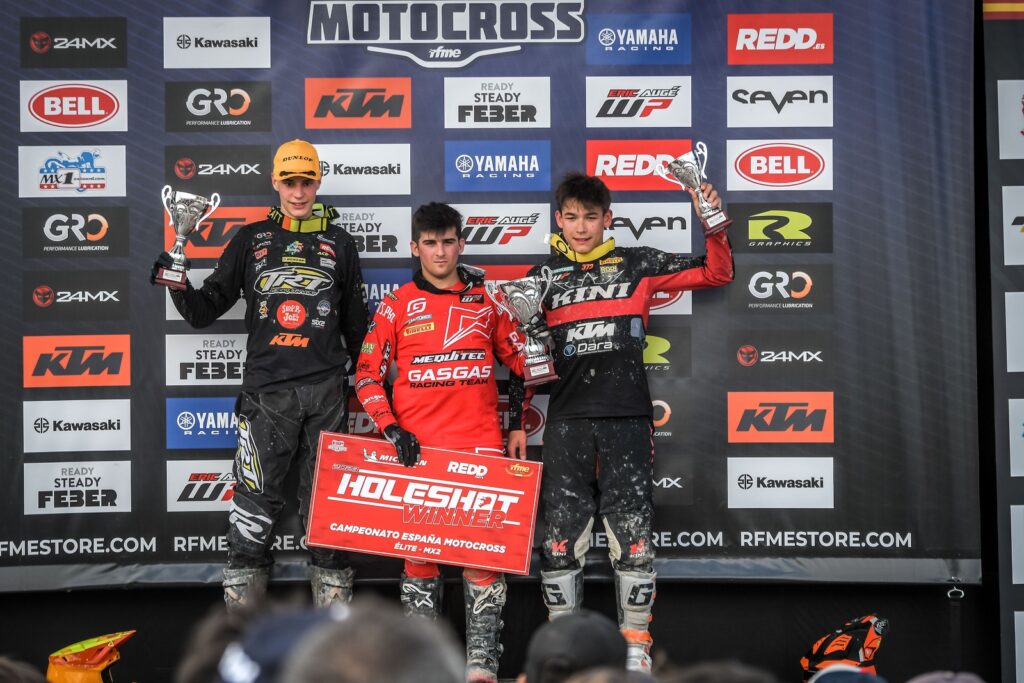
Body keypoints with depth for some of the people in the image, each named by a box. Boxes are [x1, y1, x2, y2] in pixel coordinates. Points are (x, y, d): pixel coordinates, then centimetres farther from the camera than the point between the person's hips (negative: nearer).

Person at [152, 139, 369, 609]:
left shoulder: (338, 243, 10)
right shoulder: (251, 240, 9)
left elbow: (356, 323, 15)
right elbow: (207, 308, 8)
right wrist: (179, 285, -12)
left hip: (326, 392, 0)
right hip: (266, 389, 0)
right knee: (255, 497, -1)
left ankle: (332, 588, 15)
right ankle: (242, 596, 7)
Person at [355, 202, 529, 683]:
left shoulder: (489, 299, 7)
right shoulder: (396, 306, 3)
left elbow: (519, 361, 16)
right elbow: (368, 375, 5)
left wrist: (517, 425, 11)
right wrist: (391, 429, -7)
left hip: (480, 443, 0)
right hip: (417, 447, 0)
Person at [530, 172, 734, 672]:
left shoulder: (637, 265, 8)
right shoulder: (543, 276, 11)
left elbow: (716, 274, 9)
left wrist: (715, 226, -6)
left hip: (627, 419, -1)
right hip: (567, 420, 1)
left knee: (632, 534, -2)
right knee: (562, 535, 1)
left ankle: (636, 646, 8)